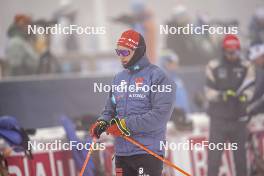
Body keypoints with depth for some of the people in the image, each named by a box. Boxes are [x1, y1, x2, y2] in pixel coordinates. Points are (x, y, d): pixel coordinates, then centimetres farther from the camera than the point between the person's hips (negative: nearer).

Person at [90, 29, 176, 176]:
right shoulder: (119, 78, 16)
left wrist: (127, 125, -17)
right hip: (122, 152, 7)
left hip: (148, 151, -7)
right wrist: (102, 123, 0)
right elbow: (110, 109, 23)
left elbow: (160, 114, -17)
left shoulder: (157, 77, -8)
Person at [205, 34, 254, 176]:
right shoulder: (214, 67, 1)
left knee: (240, 155, 5)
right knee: (214, 155, -3)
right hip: (218, 118, -1)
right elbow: (209, 92, -3)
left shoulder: (246, 67, 4)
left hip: (238, 118, 1)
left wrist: (244, 95, -26)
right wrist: (221, 95, -23)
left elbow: (249, 89, -3)